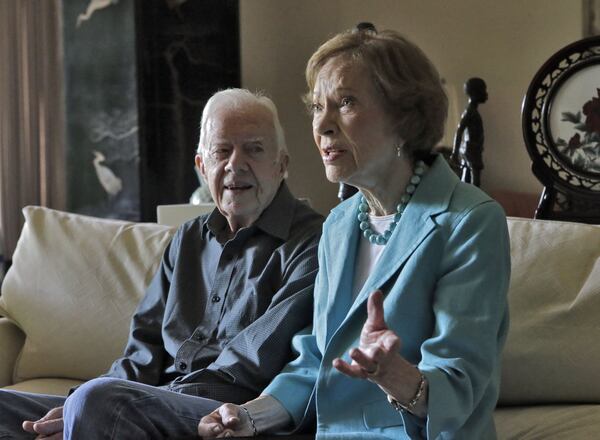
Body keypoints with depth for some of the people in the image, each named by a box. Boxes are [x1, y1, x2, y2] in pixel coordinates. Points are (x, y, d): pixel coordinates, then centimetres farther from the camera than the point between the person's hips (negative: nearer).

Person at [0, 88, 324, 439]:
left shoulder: (310, 244, -3)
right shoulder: (189, 239, 22)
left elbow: (255, 365, -13)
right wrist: (83, 409, -5)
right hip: (157, 405, 7)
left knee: (97, 400, -32)